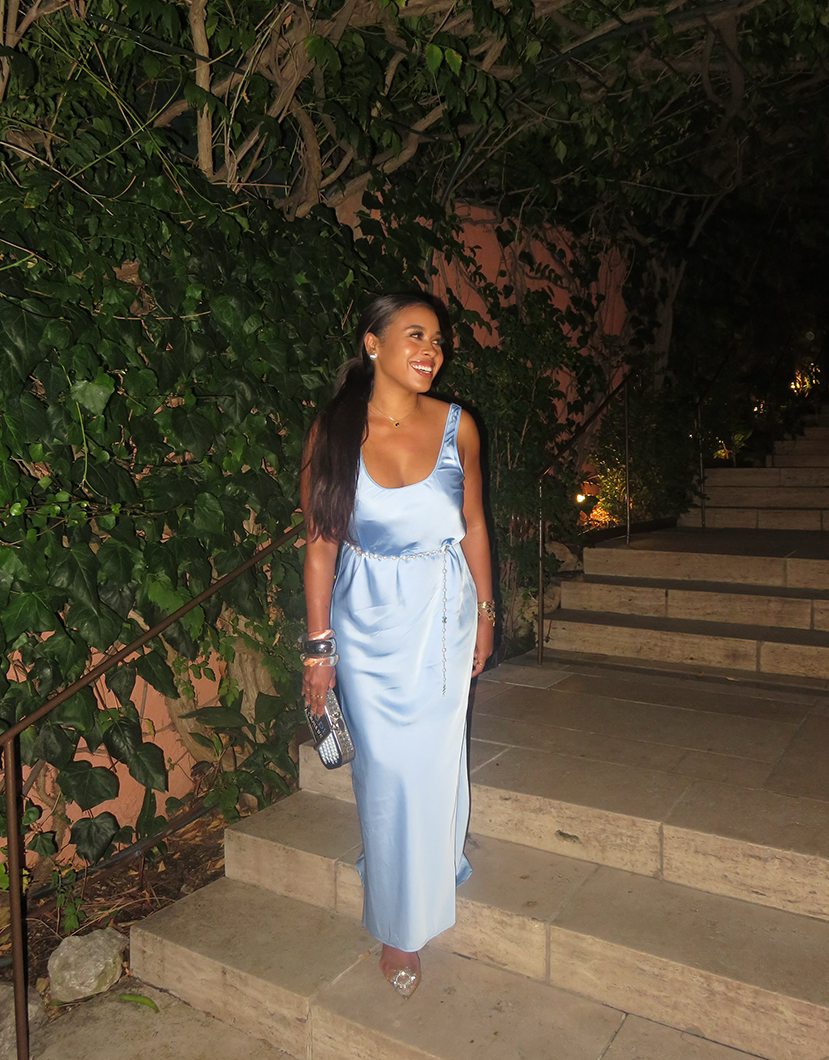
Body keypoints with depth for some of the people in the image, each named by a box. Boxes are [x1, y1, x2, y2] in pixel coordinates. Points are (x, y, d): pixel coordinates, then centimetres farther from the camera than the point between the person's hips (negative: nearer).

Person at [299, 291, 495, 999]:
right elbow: (321, 546, -6)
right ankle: (400, 924, 29)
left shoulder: (456, 426, -3)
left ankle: (430, 880, 41)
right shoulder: (333, 432, -9)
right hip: (368, 621, -1)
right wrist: (319, 646, -4)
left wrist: (485, 610, 11)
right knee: (385, 766, 6)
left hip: (444, 612, 2)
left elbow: (473, 526, 7)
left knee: (434, 758, 11)